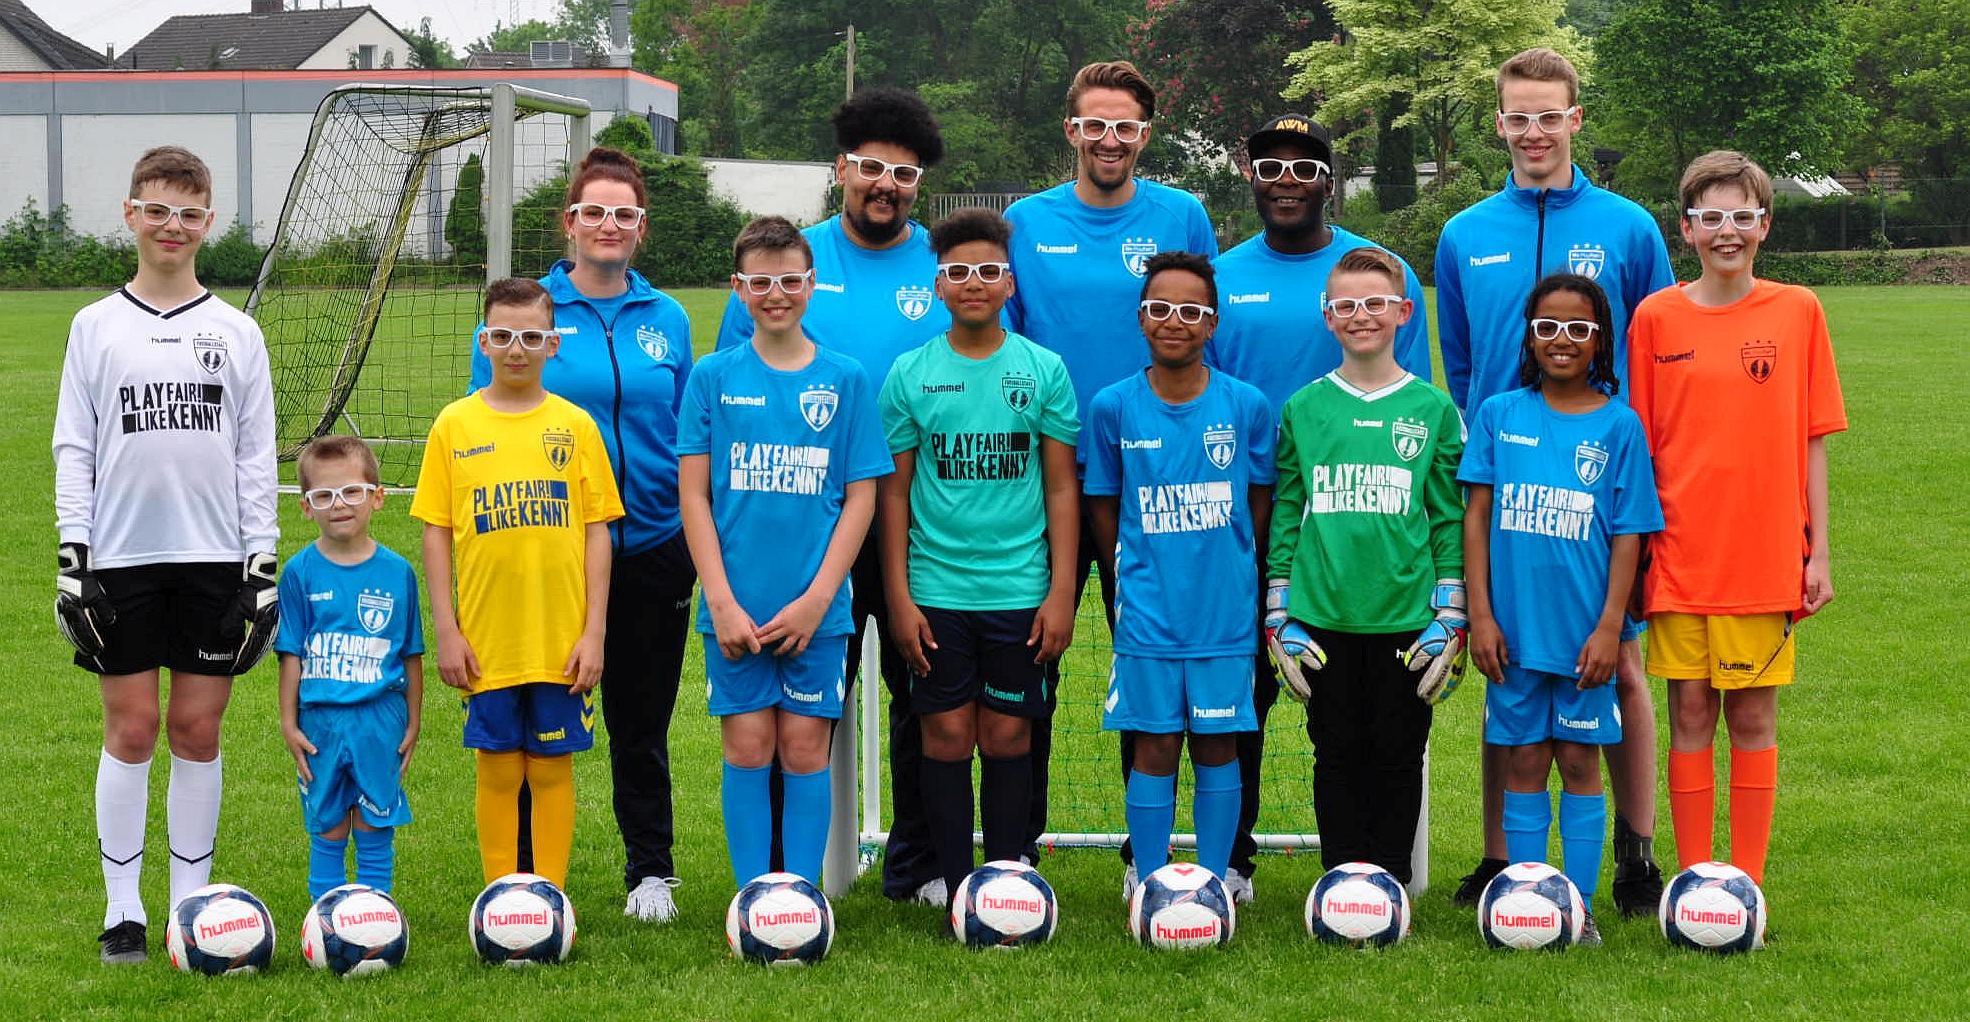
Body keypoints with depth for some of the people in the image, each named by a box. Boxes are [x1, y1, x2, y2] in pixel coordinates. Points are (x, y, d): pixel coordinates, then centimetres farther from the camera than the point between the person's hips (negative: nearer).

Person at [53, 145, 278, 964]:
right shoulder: (95, 327, 6)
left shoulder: (236, 333, 8)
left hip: (214, 559, 1)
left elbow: (256, 458, 8)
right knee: (130, 729, 1)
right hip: (122, 559, -1)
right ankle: (123, 906, 9)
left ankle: (192, 901, 13)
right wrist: (72, 554, -3)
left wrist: (262, 564, 2)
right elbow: (72, 449, 5)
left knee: (197, 730, 4)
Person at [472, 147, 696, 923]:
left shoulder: (667, 321, 7)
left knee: (641, 723, 10)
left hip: (652, 547, 2)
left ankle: (650, 871, 22)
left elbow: (690, 442, 12)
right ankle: (525, 873, 16)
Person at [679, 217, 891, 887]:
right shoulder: (714, 377, 3)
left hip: (816, 607, 0)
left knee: (805, 751, 2)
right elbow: (693, 494, 2)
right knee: (747, 750, 2)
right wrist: (723, 601, -7)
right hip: (736, 606, 0)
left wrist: (818, 596, -7)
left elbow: (861, 497, 2)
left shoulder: (845, 380, 3)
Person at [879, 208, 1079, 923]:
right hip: (936, 589, 0)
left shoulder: (1043, 370, 3)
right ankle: (958, 888, 8)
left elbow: (1062, 488, 4)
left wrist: (1062, 592, -2)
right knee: (947, 736, 1)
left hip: (1021, 590, 0)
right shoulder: (910, 374, 3)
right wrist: (899, 597, 0)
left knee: (1008, 736, 3)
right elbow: (894, 492, 6)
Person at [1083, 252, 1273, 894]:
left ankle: (1214, 884, 15)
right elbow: (1103, 506, 8)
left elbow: (1260, 502, 9)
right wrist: (1135, 578, 8)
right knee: (1155, 748, 3)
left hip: (1225, 612, 0)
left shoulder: (1247, 406, -2)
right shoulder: (1113, 408, -3)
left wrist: (1229, 573, 10)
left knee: (1217, 746, 5)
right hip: (1147, 612, 0)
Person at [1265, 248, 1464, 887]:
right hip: (1322, 617, 1)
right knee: (1337, 755, 6)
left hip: (1406, 618, -1)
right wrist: (1279, 618, 4)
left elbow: (1451, 520, 4)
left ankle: (1390, 884, 15)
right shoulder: (1303, 409, 6)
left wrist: (1448, 617, -1)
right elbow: (1284, 515, 8)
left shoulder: (1433, 410, 3)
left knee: (1398, 756, 5)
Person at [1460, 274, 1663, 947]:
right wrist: (1480, 615, -2)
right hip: (1514, 627, 1)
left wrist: (1609, 626, -7)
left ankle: (1580, 908, 10)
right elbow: (1476, 515, 3)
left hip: (1583, 630, -1)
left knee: (1579, 760, 5)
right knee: (1524, 762, 7)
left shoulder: (1618, 424, 0)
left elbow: (1628, 533, -1)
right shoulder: (1501, 414, 3)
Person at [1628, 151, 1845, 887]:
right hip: (1681, 554, 0)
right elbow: (1637, 446, 4)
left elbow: (1811, 439, 4)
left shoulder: (1797, 312, 2)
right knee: (1690, 713, 4)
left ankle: (1747, 882, 13)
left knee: (1754, 716, 4)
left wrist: (1818, 550, 1)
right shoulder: (1656, 317, 2)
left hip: (1766, 554, 0)